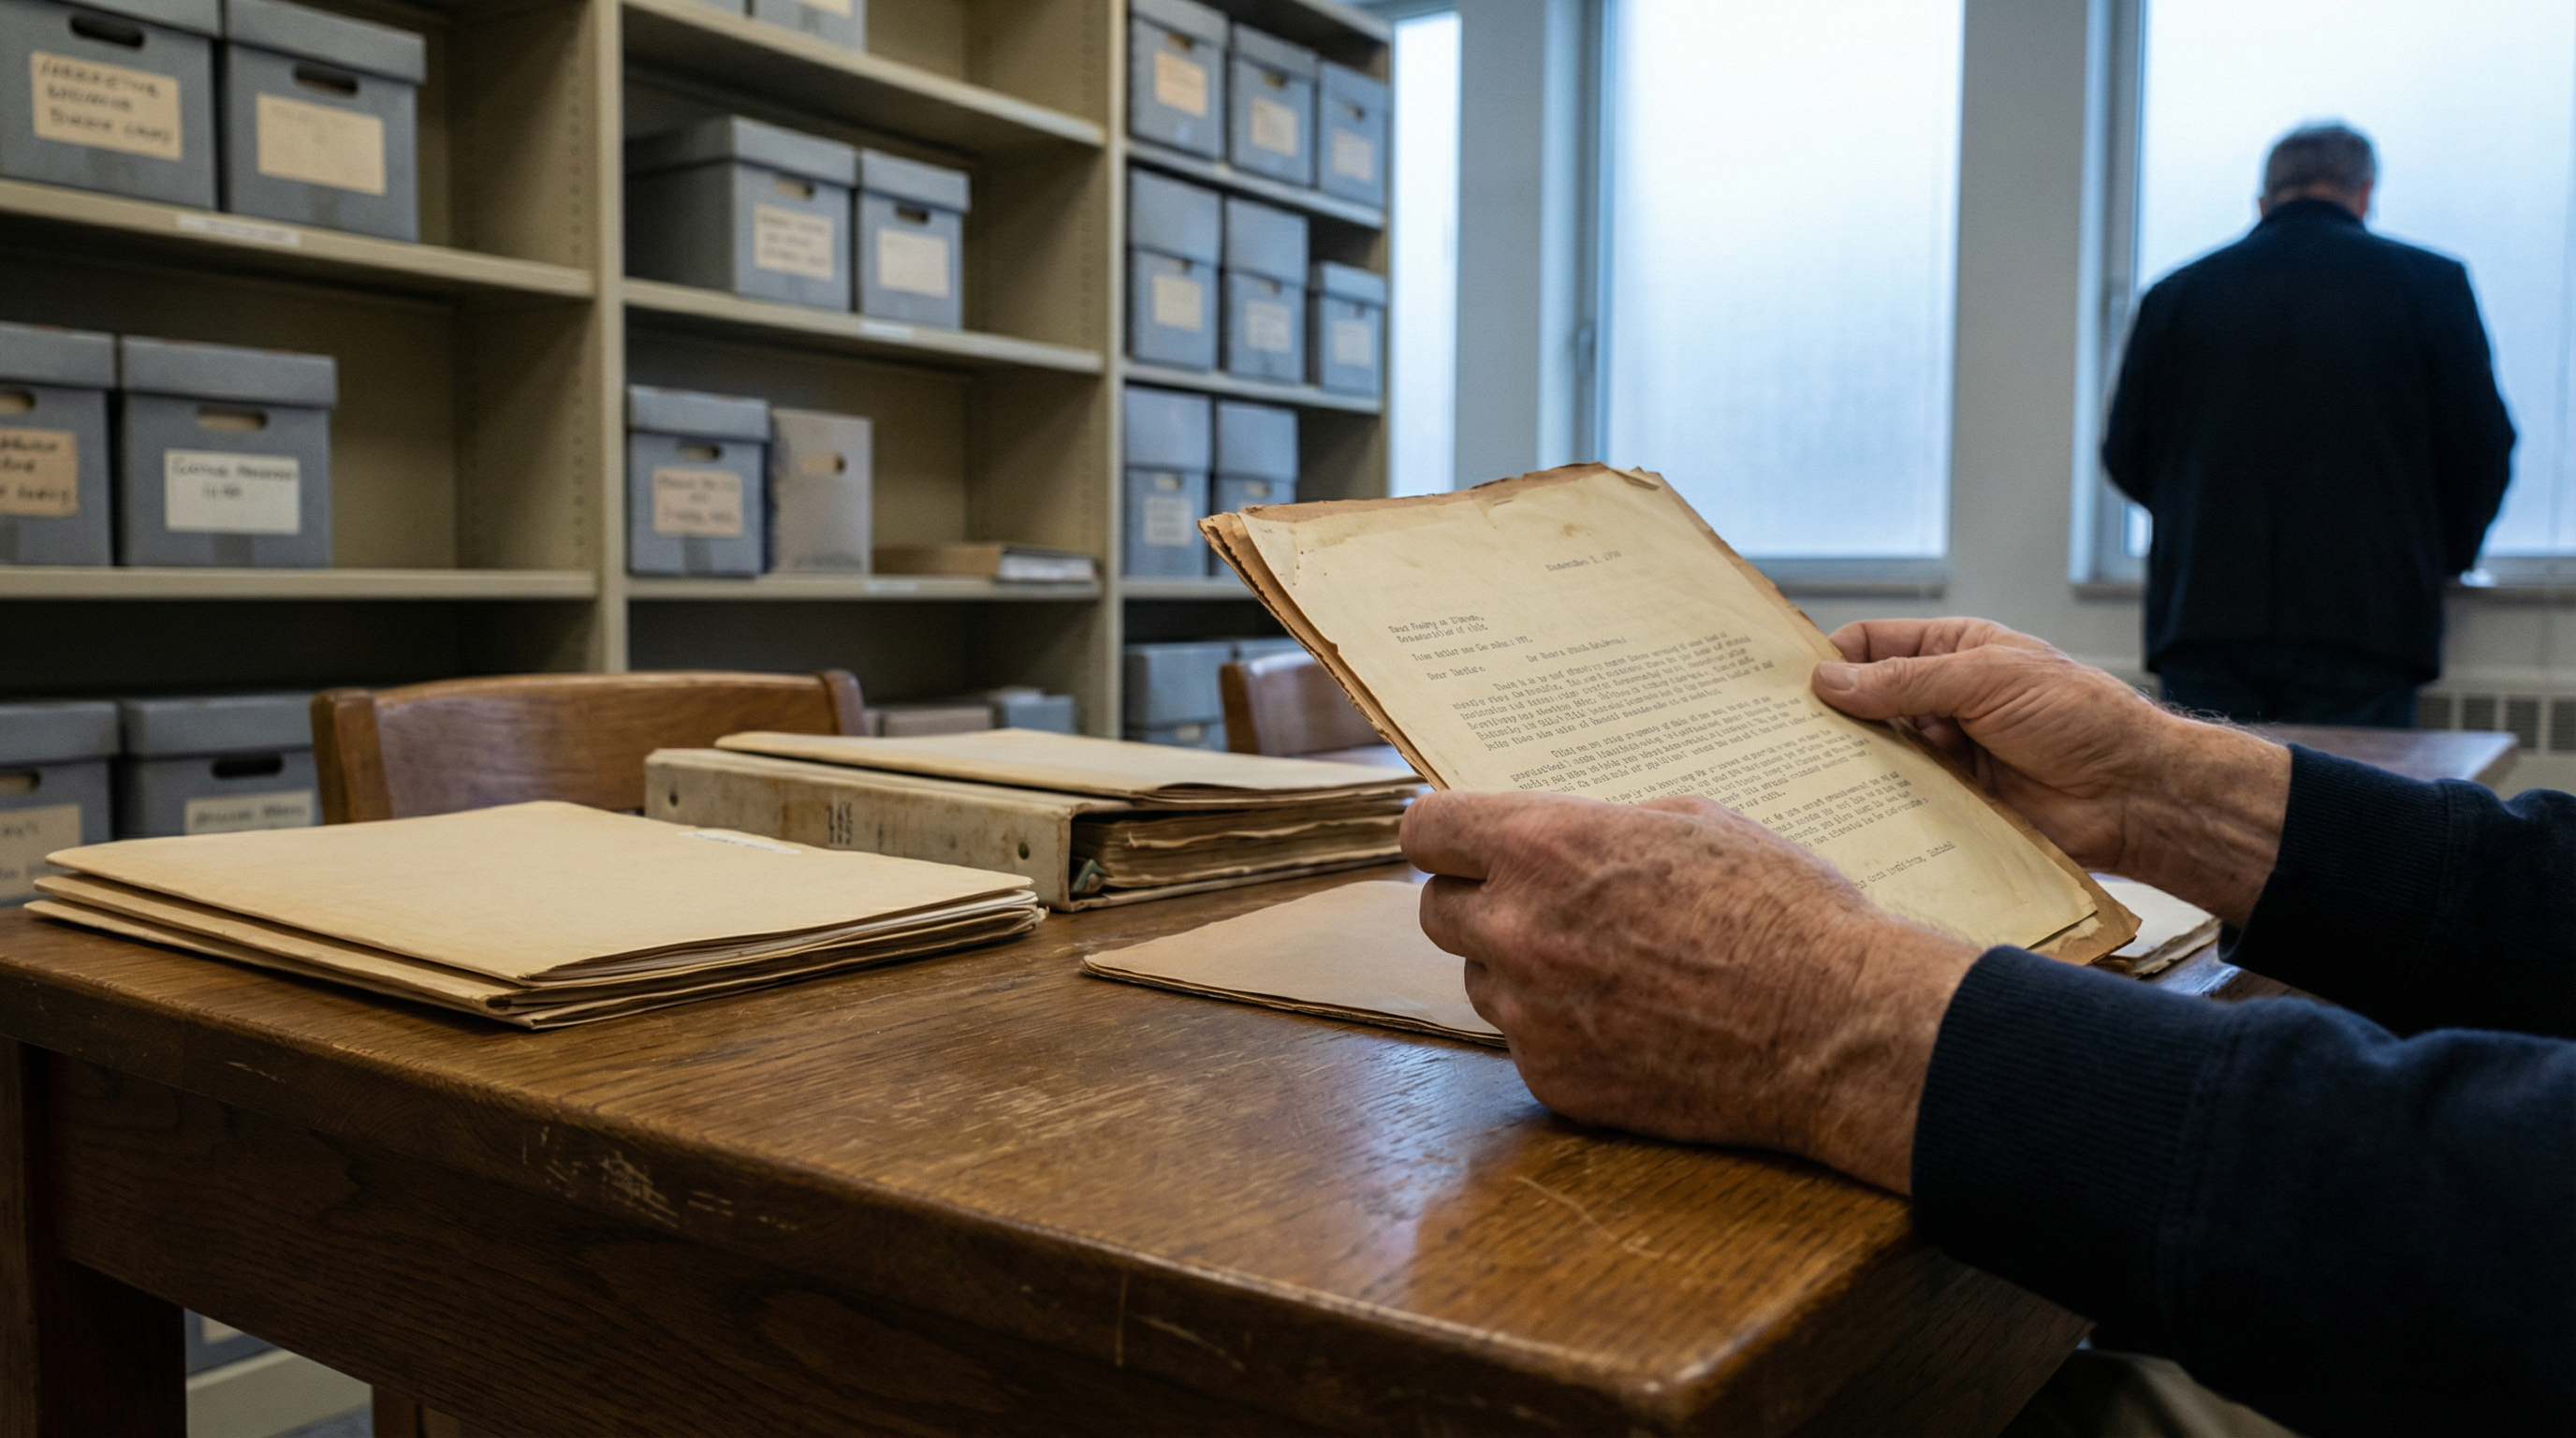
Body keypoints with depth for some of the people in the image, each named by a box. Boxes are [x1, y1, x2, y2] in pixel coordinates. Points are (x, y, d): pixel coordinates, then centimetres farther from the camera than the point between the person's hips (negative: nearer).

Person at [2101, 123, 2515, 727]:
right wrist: (2441, 556, 23)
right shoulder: (2428, 282, 5)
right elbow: (2481, 453, 5)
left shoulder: (2176, 293, 8)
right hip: (2362, 621, -1)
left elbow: (2125, 457, 10)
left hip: (2202, 613, 2)